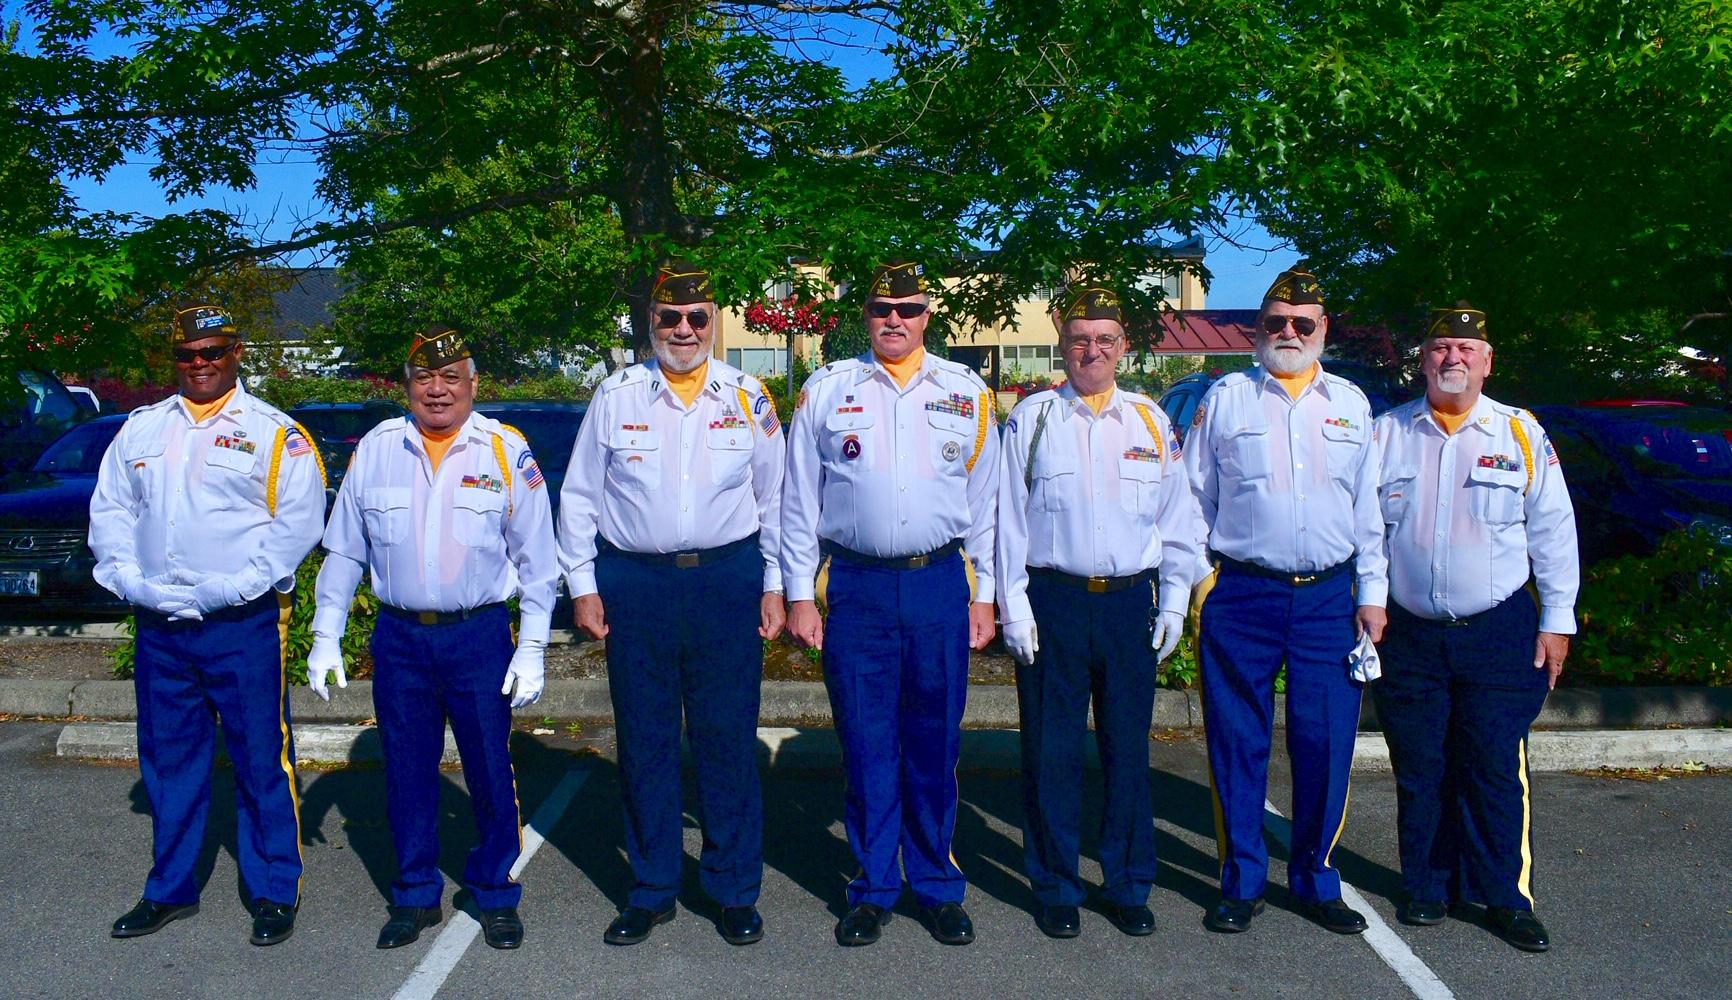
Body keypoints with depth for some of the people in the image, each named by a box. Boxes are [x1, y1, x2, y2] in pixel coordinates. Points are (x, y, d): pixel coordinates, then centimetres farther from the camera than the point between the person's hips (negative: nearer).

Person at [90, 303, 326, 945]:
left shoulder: (275, 433, -2)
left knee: (262, 759, 1)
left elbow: (299, 520, -8)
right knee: (167, 760, 15)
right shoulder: (141, 430, 13)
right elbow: (110, 510, 14)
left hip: (243, 625, -5)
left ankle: (275, 893, 15)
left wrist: (239, 585, -15)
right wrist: (127, 577, -2)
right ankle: (170, 890, 30)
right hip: (158, 628, 5)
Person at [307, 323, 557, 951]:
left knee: (491, 772, 4)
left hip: (480, 636, -2)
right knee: (406, 774, 10)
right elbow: (343, 551, 10)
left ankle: (497, 895, 23)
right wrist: (326, 636, 6)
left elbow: (536, 559, 1)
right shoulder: (377, 449, 5)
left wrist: (532, 647, -4)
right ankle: (415, 896, 27)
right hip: (399, 637, 2)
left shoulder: (506, 452, -1)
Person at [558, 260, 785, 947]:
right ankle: (652, 890, 23)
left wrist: (774, 586, 7)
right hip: (633, 584, 1)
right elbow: (579, 497, 8)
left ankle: (735, 890, 19)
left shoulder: (746, 397, 6)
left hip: (727, 581, 0)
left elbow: (775, 497, 11)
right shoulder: (615, 395, 5)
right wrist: (582, 585, 4)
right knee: (643, 741, 8)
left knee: (728, 740, 4)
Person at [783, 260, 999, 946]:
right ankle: (873, 889, 21)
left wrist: (985, 595, 7)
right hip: (856, 587, 0)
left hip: (939, 586, 1)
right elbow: (799, 502, 6)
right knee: (865, 746, 6)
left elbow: (985, 501, 10)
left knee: (934, 744, 8)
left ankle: (938, 887, 23)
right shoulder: (826, 393, 6)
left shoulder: (966, 394, 8)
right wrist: (799, 596, 2)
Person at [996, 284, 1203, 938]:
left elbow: (1177, 518, 12)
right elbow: (1008, 517, 1)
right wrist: (1014, 608, -4)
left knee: (1128, 748, 9)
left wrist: (1174, 602, 6)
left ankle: (1128, 886, 23)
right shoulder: (1031, 418, 3)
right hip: (1053, 599, -2)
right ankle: (1056, 889, 18)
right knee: (1052, 751, 3)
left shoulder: (1149, 420, 9)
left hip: (1130, 601, 2)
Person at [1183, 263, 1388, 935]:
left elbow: (1367, 506, 15)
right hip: (1241, 595, -2)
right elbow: (1194, 501, 6)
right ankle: (1241, 883, 17)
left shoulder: (1351, 405, 13)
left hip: (1328, 597, 2)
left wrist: (1372, 593, 9)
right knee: (1238, 743, 3)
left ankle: (1315, 880, 21)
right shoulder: (1224, 399, 5)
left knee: (1326, 742, 3)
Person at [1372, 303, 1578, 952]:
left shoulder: (1520, 434, 4)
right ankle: (1428, 888, 22)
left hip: (1498, 632, -1)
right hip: (1409, 633, 1)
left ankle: (1506, 897, 15)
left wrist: (1557, 619, 2)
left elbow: (1552, 530, 5)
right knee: (1419, 771, 8)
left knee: (1496, 770, 1)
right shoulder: (1387, 434, 5)